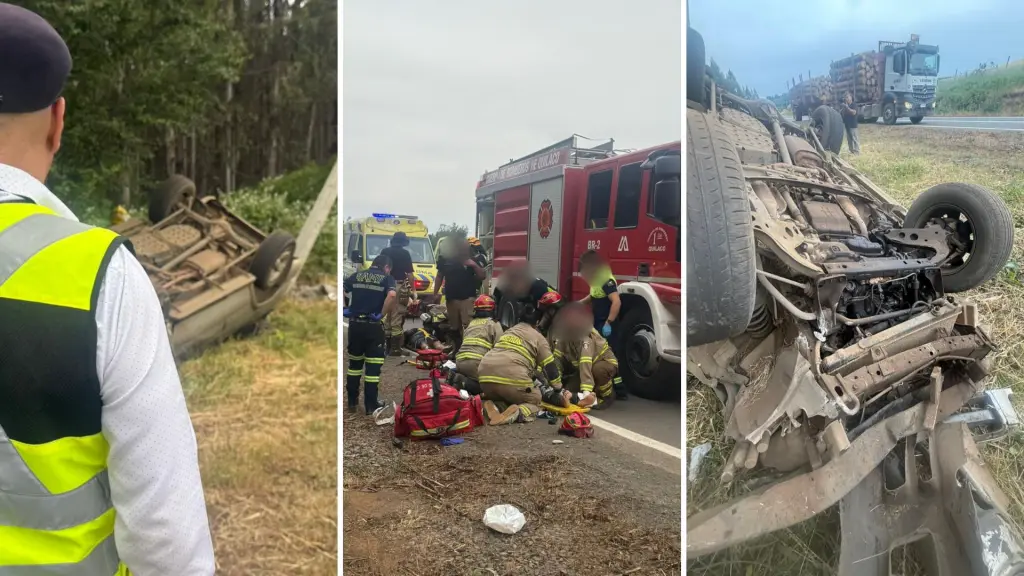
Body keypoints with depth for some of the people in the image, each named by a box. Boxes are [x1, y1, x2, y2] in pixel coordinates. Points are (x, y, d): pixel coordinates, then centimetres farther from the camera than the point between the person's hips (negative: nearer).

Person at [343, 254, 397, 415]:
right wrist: (382, 314, -12)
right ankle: (371, 405, 9)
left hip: (354, 324, 4)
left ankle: (352, 401, 24)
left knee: (354, 363, 18)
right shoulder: (387, 278, 0)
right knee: (373, 365, 5)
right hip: (373, 326, -4)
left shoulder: (357, 276, 12)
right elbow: (392, 295, -20)